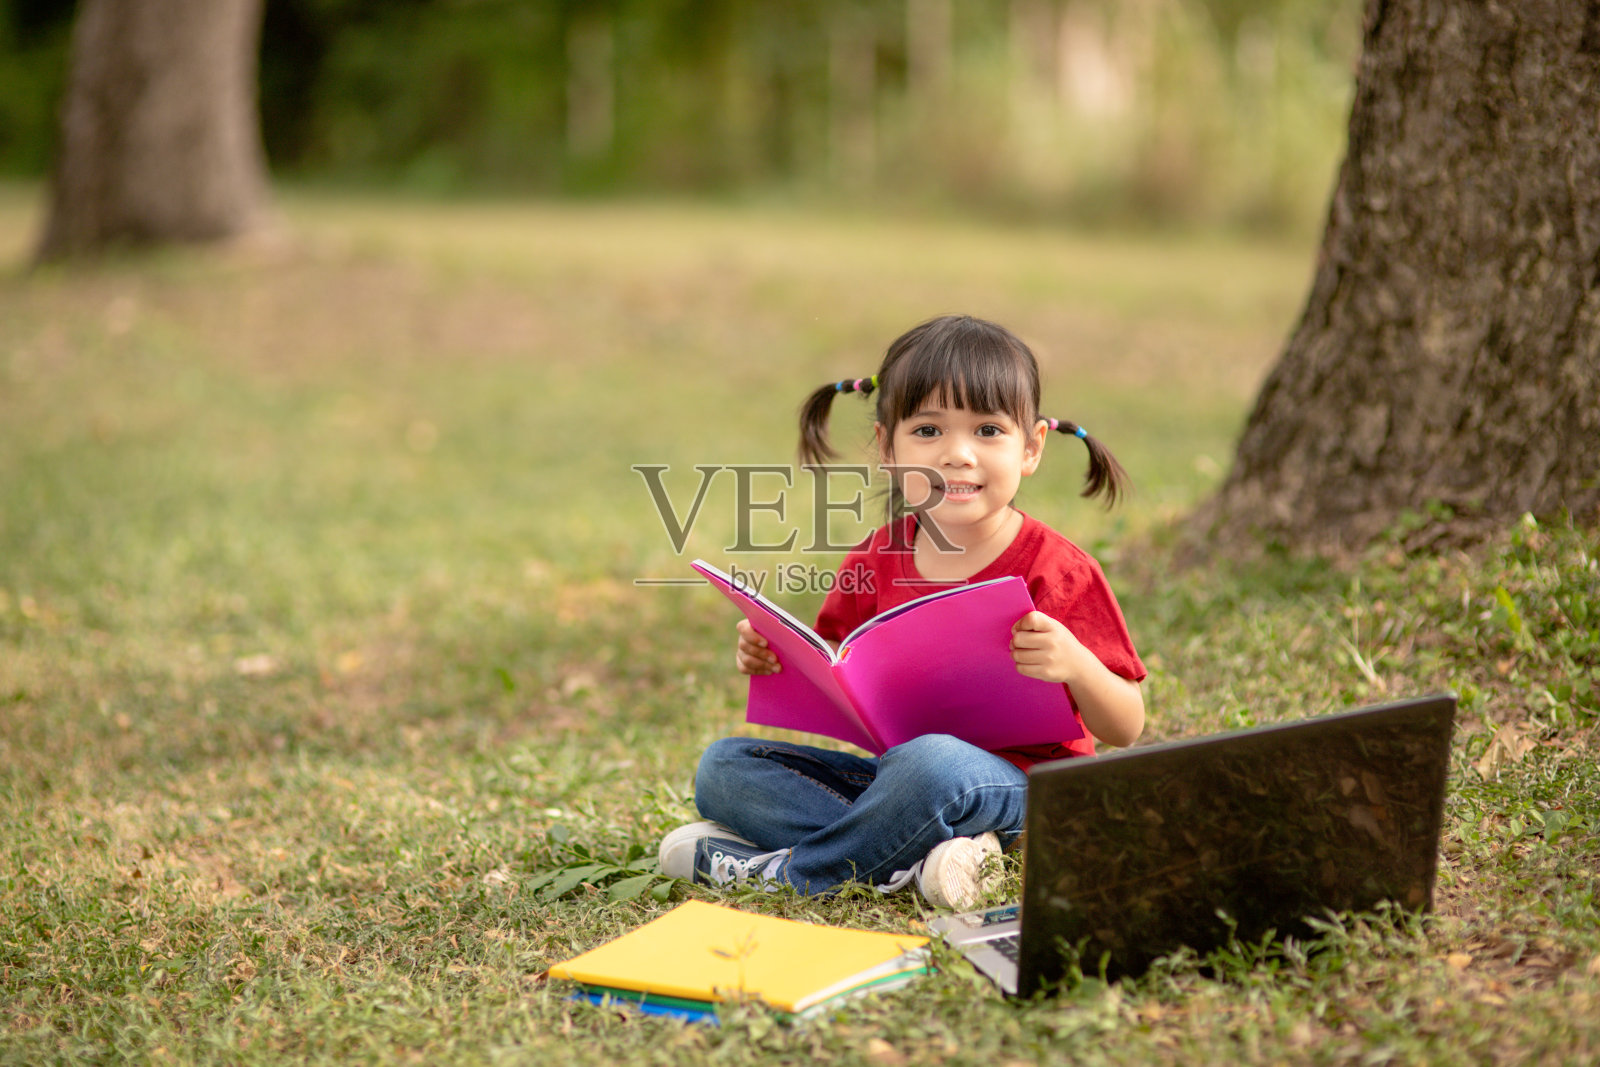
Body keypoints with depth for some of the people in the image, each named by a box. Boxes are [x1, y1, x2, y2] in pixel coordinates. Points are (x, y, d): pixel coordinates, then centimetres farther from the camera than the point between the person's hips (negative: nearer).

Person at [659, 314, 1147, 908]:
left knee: (932, 762, -40)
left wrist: (1075, 664, -28)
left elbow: (1126, 730, -8)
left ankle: (783, 873, -16)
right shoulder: (878, 560, 6)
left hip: (1018, 785, -6)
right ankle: (906, 860, -23)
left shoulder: (1056, 572, -8)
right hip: (894, 769, 6)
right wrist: (771, 657, -4)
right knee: (721, 767, -5)